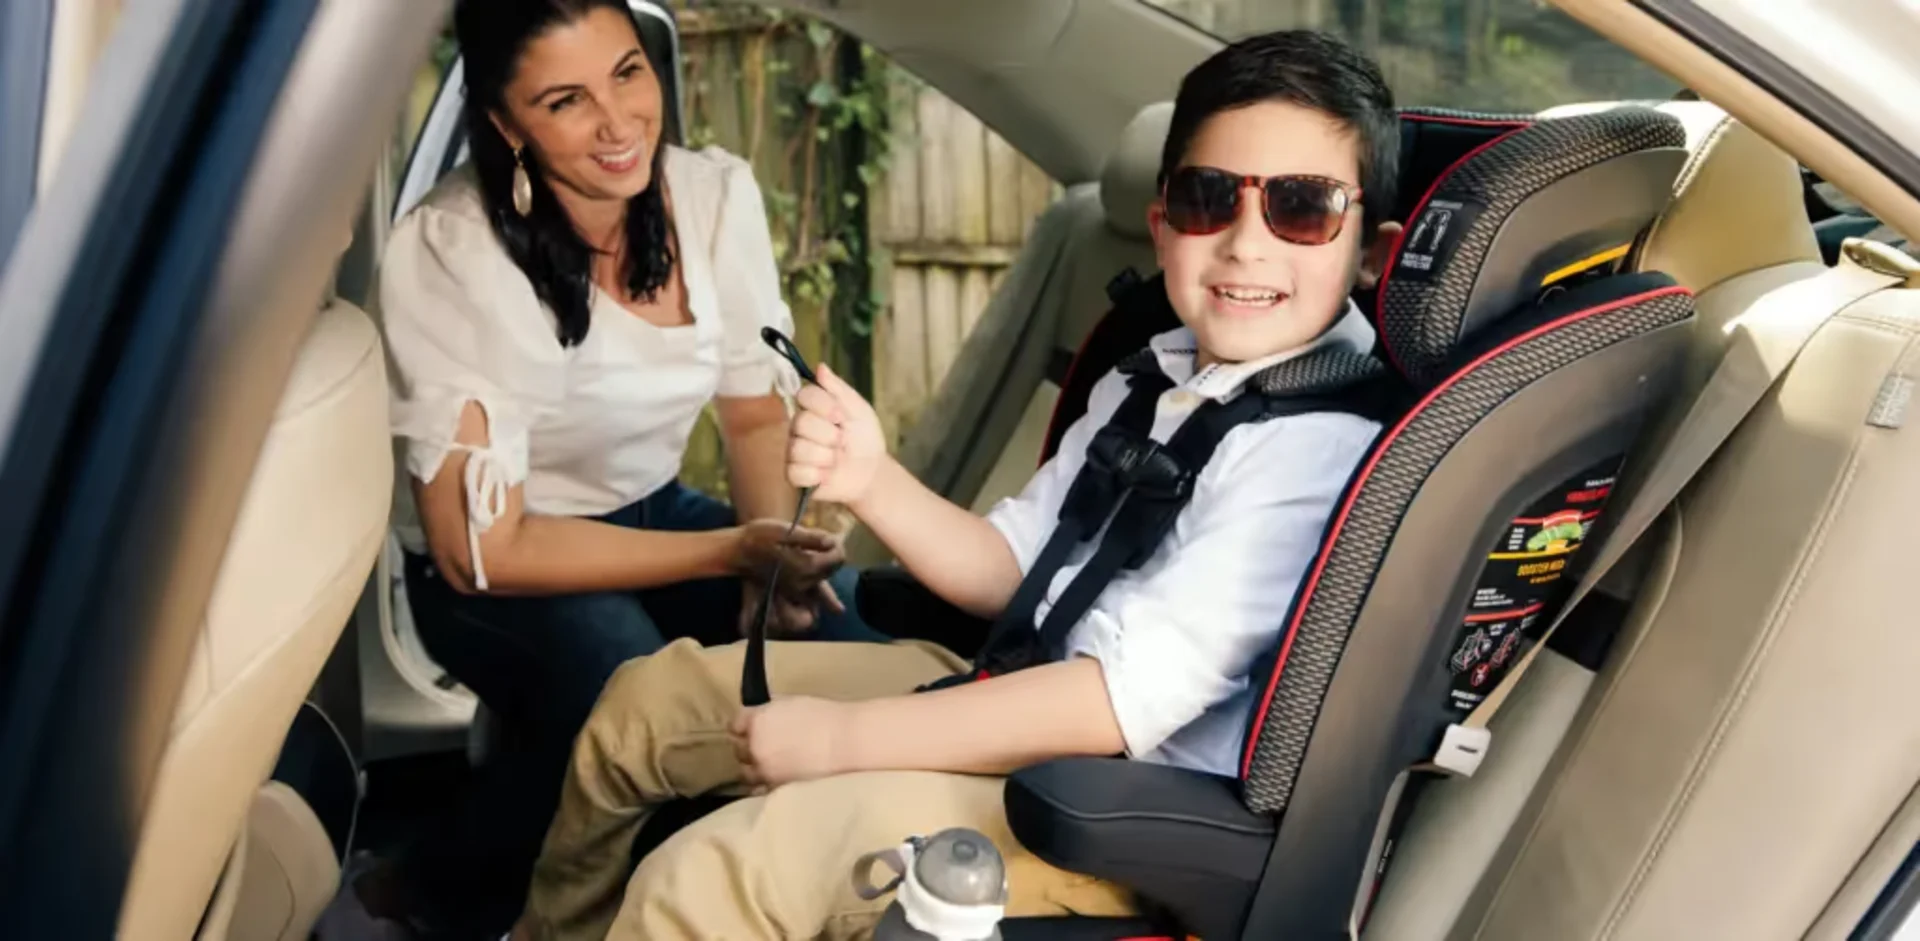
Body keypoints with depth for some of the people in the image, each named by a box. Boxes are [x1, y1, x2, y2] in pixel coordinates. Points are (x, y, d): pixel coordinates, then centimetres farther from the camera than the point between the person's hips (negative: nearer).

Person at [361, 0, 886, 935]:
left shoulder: (715, 192, -11)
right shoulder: (449, 251, -25)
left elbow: (755, 412, 2)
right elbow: (480, 549, -24)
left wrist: (773, 552, -18)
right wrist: (732, 551, -30)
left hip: (654, 512, 5)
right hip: (495, 569, -4)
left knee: (854, 636, -20)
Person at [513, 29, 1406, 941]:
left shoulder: (1330, 440, -22)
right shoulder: (1158, 373, 4)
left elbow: (1131, 692, -27)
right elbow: (1012, 569, 12)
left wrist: (841, 738, -21)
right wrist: (873, 482, -8)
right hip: (1023, 692, 9)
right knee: (651, 693, 16)